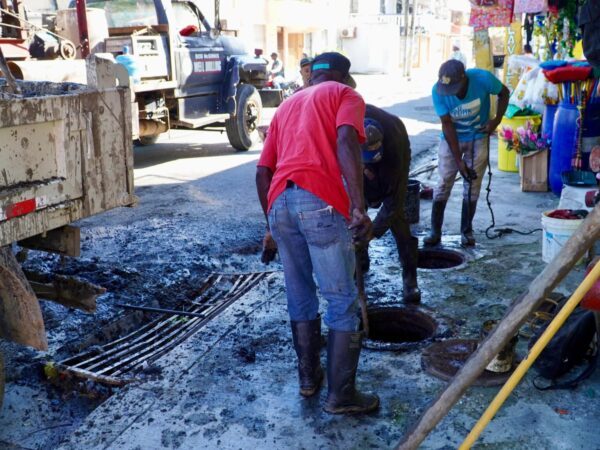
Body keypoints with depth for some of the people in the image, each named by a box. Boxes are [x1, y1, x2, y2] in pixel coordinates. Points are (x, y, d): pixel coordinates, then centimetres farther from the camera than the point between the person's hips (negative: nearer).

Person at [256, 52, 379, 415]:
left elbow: (263, 172, 24)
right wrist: (359, 207, -18)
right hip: (320, 201, -6)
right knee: (343, 300, 4)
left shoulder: (287, 105, 30)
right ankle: (341, 394, 9)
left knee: (300, 296, 20)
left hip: (279, 202, 6)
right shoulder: (346, 95, 14)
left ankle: (309, 376, 31)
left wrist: (271, 225, 32)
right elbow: (346, 143, -9)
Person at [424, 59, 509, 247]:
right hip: (451, 139, 0)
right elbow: (447, 125, -19)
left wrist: (497, 120, -16)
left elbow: (504, 93, -3)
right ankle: (435, 231, 6)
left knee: (472, 186, 2)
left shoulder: (482, 78, -25)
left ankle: (467, 230, 13)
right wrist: (458, 160, -21)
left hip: (478, 138, 0)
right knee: (443, 184, -2)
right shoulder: (438, 91, -24)